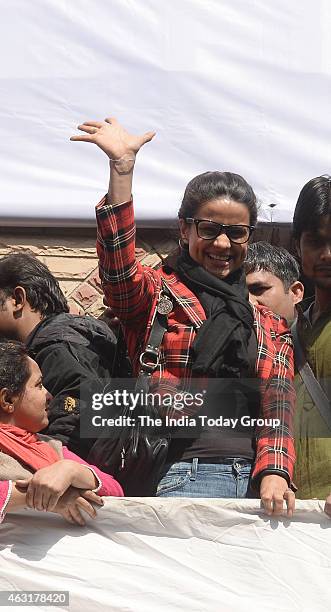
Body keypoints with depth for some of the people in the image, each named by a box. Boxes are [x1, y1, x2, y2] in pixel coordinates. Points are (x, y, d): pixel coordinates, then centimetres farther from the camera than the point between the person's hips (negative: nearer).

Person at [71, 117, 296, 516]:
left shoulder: (269, 325, 20)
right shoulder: (157, 293, 9)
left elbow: (277, 403, 8)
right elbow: (118, 269, -13)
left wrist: (275, 473, -10)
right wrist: (122, 165, -21)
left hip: (257, 480, 4)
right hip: (185, 475, -3)